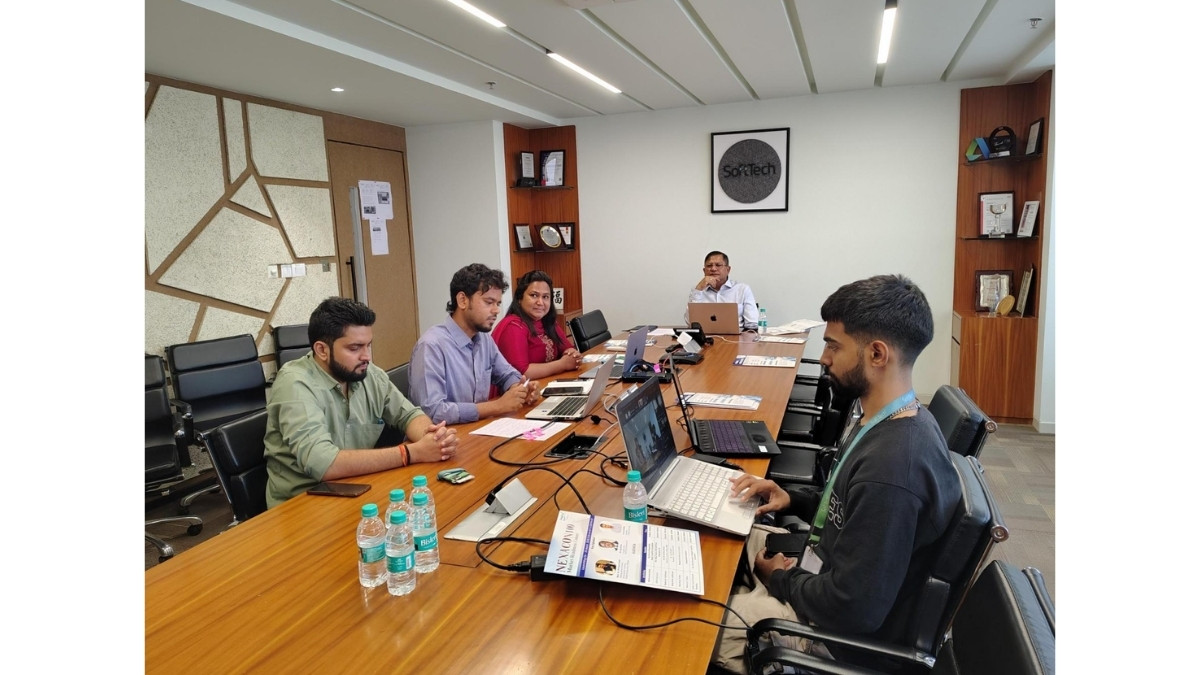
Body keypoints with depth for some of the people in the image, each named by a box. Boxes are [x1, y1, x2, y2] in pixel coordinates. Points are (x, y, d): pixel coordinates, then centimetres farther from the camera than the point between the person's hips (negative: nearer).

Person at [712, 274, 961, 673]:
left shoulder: (892, 468, -35)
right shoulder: (897, 421, -4)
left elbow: (854, 609, -29)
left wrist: (783, 579, -13)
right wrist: (792, 500, -1)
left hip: (846, 630, -9)